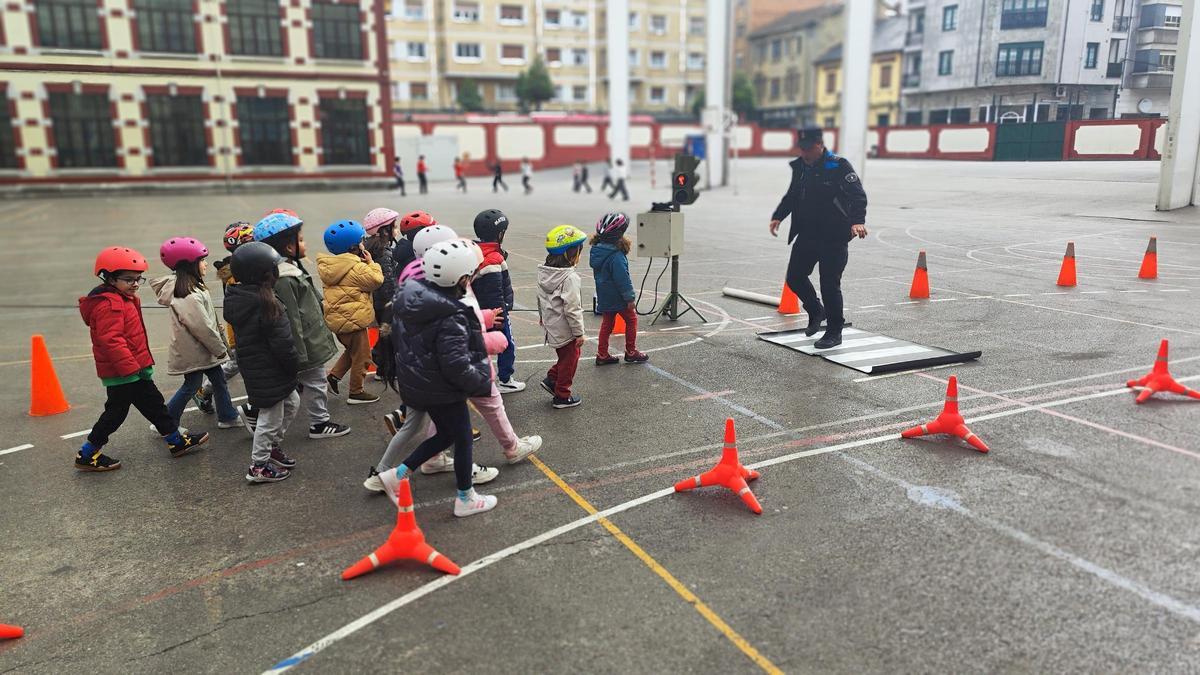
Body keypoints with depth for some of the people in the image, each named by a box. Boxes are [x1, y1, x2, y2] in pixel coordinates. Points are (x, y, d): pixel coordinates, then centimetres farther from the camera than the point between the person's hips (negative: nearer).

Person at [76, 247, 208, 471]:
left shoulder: (123, 299, 14)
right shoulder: (108, 304, -20)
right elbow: (111, 339, -28)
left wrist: (140, 363, 26)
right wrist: (130, 366, -29)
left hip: (134, 368, 10)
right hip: (122, 372, -10)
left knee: (154, 403, 15)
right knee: (116, 411, 0)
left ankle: (177, 442, 24)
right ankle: (87, 455, 12)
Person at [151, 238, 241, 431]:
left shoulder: (192, 287, 6)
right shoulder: (187, 296, -25)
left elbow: (208, 318, 12)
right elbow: (202, 327, -24)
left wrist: (220, 341, 13)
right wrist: (220, 348, -15)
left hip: (202, 349, 9)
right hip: (192, 350, -9)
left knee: (218, 379, 16)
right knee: (191, 385, 3)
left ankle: (228, 417, 28)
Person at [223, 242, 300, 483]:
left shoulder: (235, 298, 3)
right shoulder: (266, 304, -25)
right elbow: (283, 343, -23)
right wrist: (294, 366, -7)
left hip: (253, 366, 9)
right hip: (268, 372, -9)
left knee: (291, 403, 24)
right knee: (271, 418, 6)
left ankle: (273, 447, 35)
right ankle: (259, 466, 19)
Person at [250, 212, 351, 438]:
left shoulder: (292, 268, 10)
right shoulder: (284, 281, -24)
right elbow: (291, 319, -24)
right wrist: (300, 354, -21)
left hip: (310, 340, 11)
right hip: (307, 345, -11)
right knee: (315, 382, 5)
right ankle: (319, 423, 23)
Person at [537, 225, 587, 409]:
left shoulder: (544, 273, 1)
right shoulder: (569, 278, -24)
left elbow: (540, 299, 13)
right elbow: (572, 309, -24)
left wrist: (543, 317, 28)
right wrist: (579, 333, -15)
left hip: (551, 326, 8)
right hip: (565, 330, -8)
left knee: (565, 356, 26)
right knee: (569, 359, 9)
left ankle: (551, 379, 25)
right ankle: (562, 396, 18)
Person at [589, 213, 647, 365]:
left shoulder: (597, 250, 1)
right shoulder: (616, 256, -26)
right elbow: (623, 279, -23)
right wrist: (630, 298, -15)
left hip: (603, 297, 8)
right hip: (617, 297, -8)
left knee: (607, 322, 16)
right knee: (631, 319, 11)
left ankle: (602, 355, 19)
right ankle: (631, 352, 20)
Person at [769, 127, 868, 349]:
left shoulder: (839, 166, -11)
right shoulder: (799, 166, 9)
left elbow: (858, 195, -18)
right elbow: (792, 195, 22)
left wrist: (858, 220, -34)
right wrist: (778, 216, 8)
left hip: (834, 238, -7)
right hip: (806, 235, 7)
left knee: (830, 285, -4)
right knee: (794, 277, 9)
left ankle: (834, 332, 12)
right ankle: (816, 311, 35)